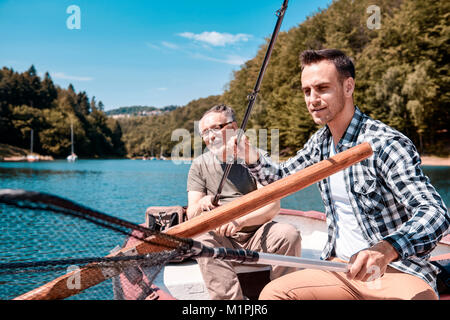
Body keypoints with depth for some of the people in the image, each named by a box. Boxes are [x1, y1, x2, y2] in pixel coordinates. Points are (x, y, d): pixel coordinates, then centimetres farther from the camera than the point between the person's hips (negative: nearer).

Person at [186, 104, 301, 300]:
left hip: (256, 234, 0)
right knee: (202, 241, -31)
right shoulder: (199, 165, 7)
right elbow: (191, 215, -1)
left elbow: (273, 206, -8)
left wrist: (241, 221, -27)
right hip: (220, 238, 1)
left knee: (289, 234, -28)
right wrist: (201, 205, -27)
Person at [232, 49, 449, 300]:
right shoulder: (320, 142, 6)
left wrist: (386, 249, -43)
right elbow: (281, 177, 19)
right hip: (342, 267, 6)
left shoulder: (385, 143, -18)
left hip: (397, 271, -5)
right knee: (272, 293, -14)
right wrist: (253, 159, -3)